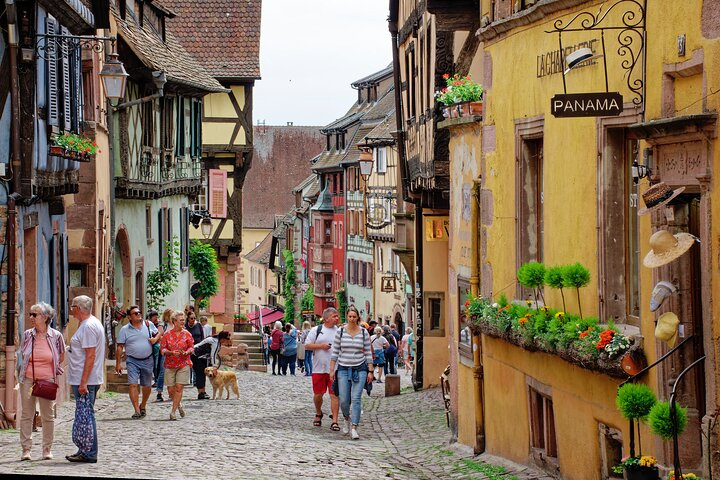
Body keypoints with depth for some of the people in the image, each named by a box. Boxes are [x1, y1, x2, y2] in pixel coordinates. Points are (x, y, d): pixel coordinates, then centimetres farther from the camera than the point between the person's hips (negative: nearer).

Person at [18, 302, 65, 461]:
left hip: (48, 381, -2)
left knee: (48, 416, 5)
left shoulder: (55, 336, -4)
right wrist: (32, 368, 10)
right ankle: (26, 449, 5)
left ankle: (47, 449, 13)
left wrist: (53, 369, 8)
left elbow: (62, 356, 11)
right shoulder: (27, 335, 1)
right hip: (28, 380, 2)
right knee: (26, 414, 1)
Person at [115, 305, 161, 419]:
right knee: (133, 385, -13)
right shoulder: (125, 329, -2)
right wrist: (118, 364, -3)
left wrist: (155, 339, -5)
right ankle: (137, 411, -13)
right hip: (132, 361, -2)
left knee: (147, 386, 11)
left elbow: (158, 333, 19)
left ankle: (143, 406, 34)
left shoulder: (149, 324, 4)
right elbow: (120, 347, 0)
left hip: (147, 360, 2)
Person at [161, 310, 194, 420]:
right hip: (170, 365, 1)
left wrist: (186, 352, -15)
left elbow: (191, 347, 7)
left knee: (179, 388, -10)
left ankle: (173, 411, -5)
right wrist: (171, 352, -17)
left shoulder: (187, 334, 3)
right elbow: (162, 349, 1)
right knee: (171, 390, 1)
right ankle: (179, 405, 29)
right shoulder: (167, 335, 1)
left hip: (183, 364, -1)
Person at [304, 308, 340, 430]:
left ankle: (334, 421, -6)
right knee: (318, 394, 8)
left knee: (334, 394, -6)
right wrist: (321, 346, -11)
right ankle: (318, 414, 34)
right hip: (319, 368, 0)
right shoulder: (316, 330, 4)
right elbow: (307, 346, 1)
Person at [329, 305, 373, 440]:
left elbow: (368, 353, 5)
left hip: (360, 369, -1)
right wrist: (332, 370, -2)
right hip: (343, 368, 1)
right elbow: (335, 352, 3)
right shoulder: (340, 332, 1)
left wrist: (370, 371, 1)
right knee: (343, 400, 1)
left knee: (356, 399, -9)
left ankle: (354, 428, -8)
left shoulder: (364, 332, 2)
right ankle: (347, 418, 32)